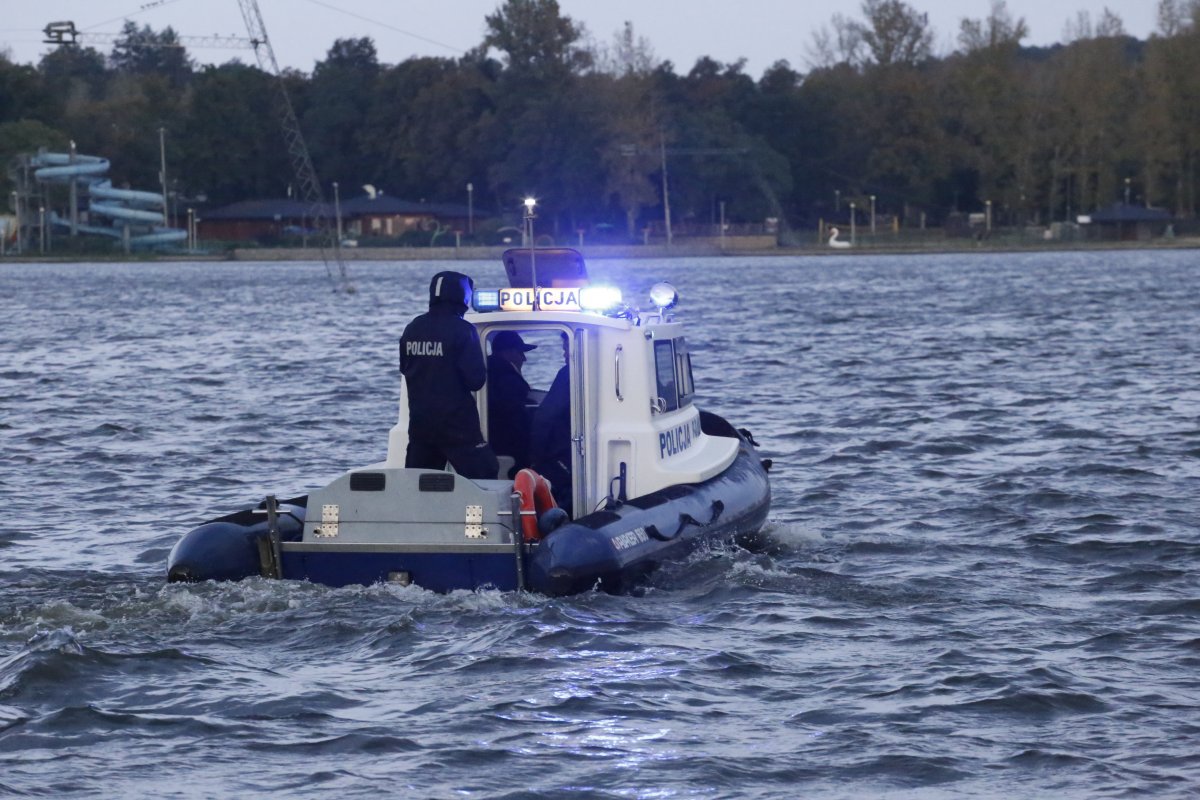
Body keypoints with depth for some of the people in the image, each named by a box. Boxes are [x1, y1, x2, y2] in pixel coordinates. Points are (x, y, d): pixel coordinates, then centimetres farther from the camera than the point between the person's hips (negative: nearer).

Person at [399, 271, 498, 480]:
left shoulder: (412, 329, 6)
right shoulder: (462, 330, -13)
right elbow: (475, 380, -16)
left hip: (420, 421, 6)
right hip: (456, 422, -6)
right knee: (484, 478, -2)